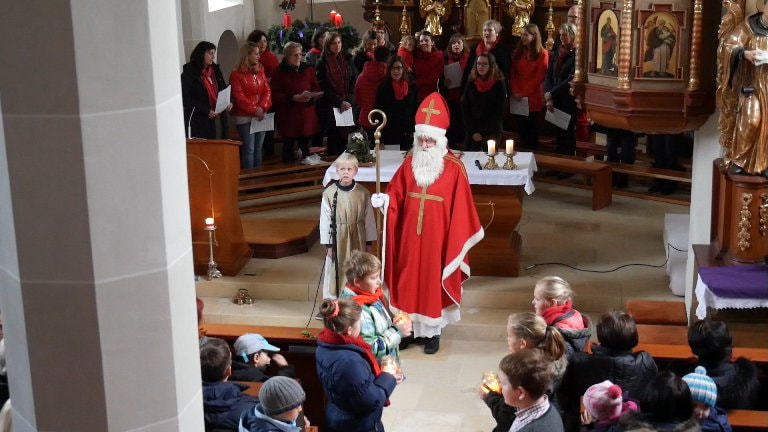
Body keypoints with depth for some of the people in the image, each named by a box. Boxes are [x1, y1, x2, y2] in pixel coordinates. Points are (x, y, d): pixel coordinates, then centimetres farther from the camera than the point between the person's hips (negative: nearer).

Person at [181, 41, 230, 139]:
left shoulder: (215, 70, 13)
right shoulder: (189, 73, -6)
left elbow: (223, 89, 23)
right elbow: (187, 100, -12)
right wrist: (206, 111, -19)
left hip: (218, 119, 6)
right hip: (199, 121, -6)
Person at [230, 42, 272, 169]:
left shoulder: (260, 71, 11)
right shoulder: (236, 74, -6)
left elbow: (267, 91, 5)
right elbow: (239, 97, -12)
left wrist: (262, 107, -11)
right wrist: (254, 110, -17)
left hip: (260, 115, 6)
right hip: (244, 117, -6)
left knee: (258, 148, 9)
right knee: (249, 149, -7)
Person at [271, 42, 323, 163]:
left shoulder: (308, 69, 8)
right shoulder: (280, 72, -4)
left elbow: (316, 89, 11)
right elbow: (275, 94, -8)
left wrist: (310, 96, -11)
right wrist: (294, 98, -18)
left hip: (307, 115, 3)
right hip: (288, 116, -3)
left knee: (305, 147, 8)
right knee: (289, 147, -1)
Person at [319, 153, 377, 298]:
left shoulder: (363, 193, -4)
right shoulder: (329, 193, -9)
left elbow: (369, 218, 3)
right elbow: (325, 220, -4)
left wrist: (369, 242, 5)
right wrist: (327, 244, -3)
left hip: (357, 239, 1)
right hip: (337, 239, -1)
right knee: (336, 273, 5)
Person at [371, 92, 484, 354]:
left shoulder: (454, 168, -9)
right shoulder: (409, 163, 3)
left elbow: (459, 209, -8)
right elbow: (396, 195, 5)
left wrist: (457, 242, -9)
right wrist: (384, 199, -17)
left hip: (437, 238, -3)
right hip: (409, 236, 4)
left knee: (434, 283, 5)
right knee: (408, 282, 10)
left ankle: (433, 332, 19)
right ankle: (409, 327, 24)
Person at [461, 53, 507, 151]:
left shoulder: (499, 84, -4)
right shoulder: (471, 83, 3)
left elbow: (500, 111, -6)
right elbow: (465, 108, 3)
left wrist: (484, 133, -9)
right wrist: (472, 131, -6)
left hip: (492, 132, -2)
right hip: (472, 132, 2)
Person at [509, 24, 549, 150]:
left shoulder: (542, 53, -3)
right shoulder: (517, 52, 12)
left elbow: (539, 77, -9)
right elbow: (513, 74, 7)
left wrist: (524, 93, -12)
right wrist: (514, 92, -6)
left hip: (532, 98, -4)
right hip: (517, 98, 4)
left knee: (530, 127, 0)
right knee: (520, 126, 4)